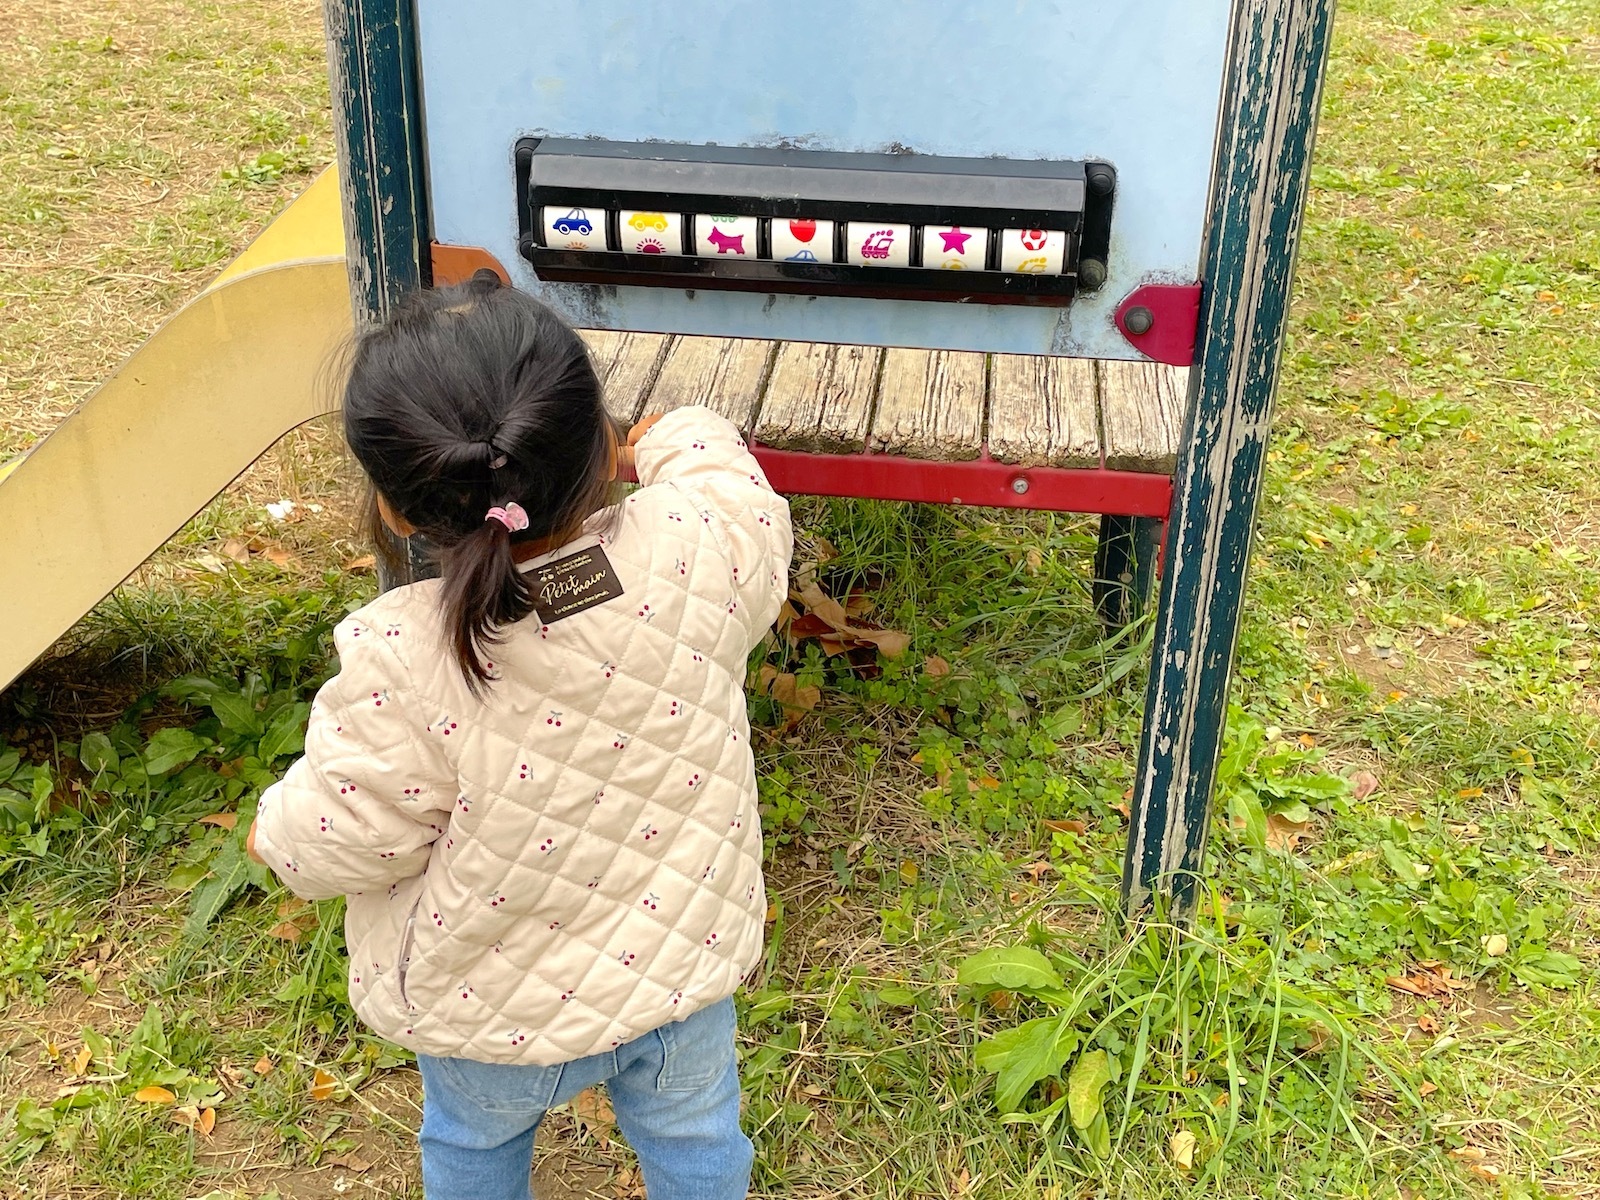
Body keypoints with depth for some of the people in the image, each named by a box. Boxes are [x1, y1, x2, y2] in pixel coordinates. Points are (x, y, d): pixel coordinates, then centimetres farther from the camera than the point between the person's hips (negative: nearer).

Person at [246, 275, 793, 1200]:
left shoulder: (399, 668, -36)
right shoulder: (697, 552, -29)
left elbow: (343, 840, -20)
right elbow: (720, 470, -4)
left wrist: (276, 827, 2)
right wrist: (670, 439, 15)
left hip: (490, 1011, -2)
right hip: (686, 968, 2)